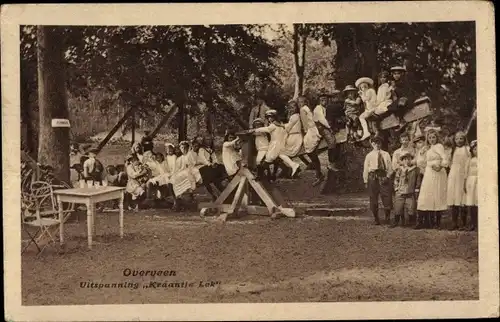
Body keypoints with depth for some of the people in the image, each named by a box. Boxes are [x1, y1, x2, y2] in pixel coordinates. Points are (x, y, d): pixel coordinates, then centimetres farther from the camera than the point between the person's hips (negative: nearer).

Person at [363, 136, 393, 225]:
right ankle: (376, 219, 16)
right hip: (373, 177, -1)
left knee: (387, 198, -3)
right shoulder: (369, 155, 6)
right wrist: (366, 181, 4)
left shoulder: (386, 154, 11)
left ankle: (387, 218, 13)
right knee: (373, 199, 3)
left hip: (384, 177, 1)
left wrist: (388, 176, -2)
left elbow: (390, 167, 11)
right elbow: (365, 169, 7)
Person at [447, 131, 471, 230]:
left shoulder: (467, 149, 3)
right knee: (452, 201, 0)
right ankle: (454, 224, 3)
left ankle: (464, 224, -6)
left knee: (461, 201, -9)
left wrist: (466, 177, -13)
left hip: (461, 175, -5)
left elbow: (467, 164, -4)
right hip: (452, 176, 5)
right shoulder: (453, 150, 18)